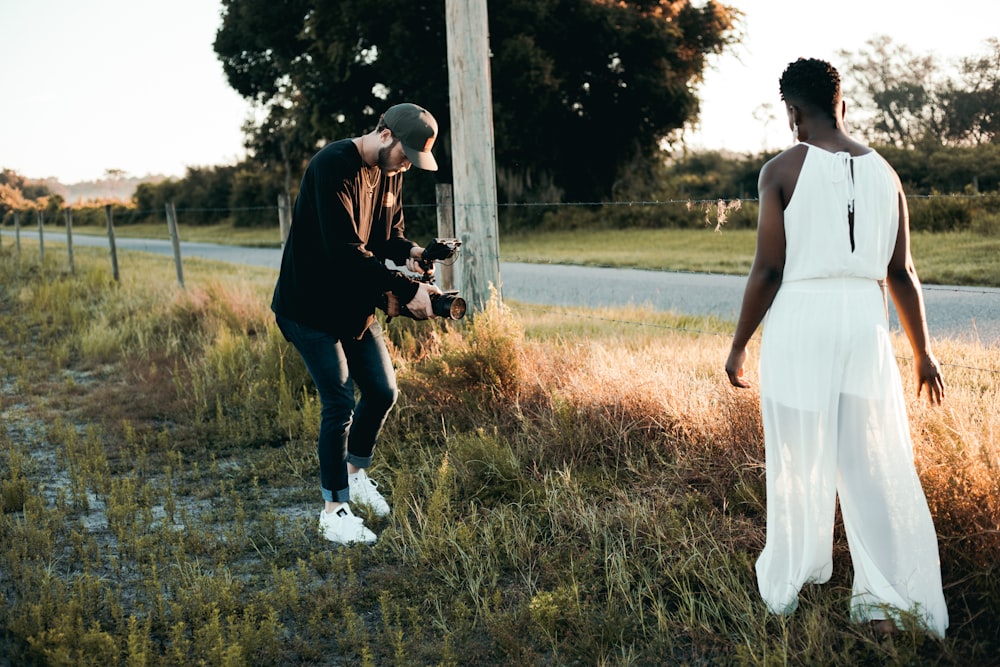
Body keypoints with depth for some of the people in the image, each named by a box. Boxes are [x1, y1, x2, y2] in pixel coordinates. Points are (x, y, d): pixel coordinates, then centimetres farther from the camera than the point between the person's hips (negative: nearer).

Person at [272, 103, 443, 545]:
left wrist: (409, 251, -11)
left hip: (356, 303, 8)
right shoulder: (333, 166, -25)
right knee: (339, 405, -8)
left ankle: (355, 473, 34)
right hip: (310, 306, -8)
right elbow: (345, 251, -32)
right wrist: (407, 289, -31)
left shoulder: (389, 172, 2)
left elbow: (388, 234, 12)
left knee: (382, 392, 10)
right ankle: (334, 510, 7)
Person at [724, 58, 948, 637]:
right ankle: (884, 600, 7)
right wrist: (923, 351, 16)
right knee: (876, 464, 8)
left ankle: (788, 586, 24)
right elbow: (902, 273, 7)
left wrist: (739, 346, 1)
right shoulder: (883, 172, 8)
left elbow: (768, 270, -8)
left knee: (800, 462, 10)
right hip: (865, 321, 3)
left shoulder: (783, 170, -4)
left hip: (801, 322, -3)